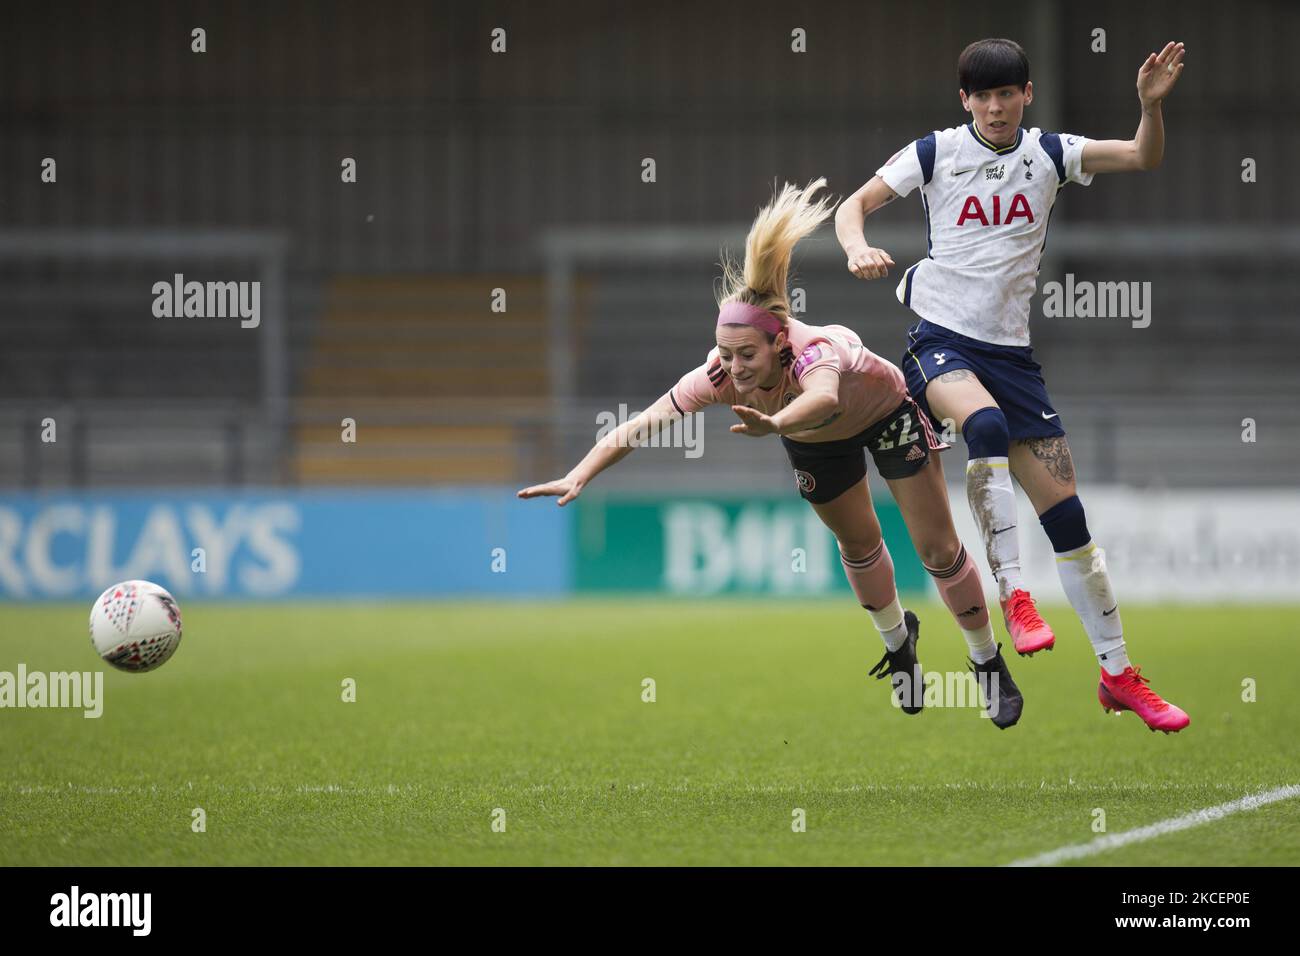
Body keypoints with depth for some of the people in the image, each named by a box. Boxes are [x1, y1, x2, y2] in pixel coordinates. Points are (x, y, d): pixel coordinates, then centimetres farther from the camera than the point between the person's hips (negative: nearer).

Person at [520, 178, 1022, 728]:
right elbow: (639, 427, -36)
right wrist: (579, 476, -50)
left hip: (888, 411, -4)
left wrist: (776, 423, -93)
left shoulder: (814, 352, -48)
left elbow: (823, 398, -73)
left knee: (938, 549, -1)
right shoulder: (720, 376, -36)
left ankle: (990, 666, 21)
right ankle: (898, 642, 48)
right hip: (816, 441, 4)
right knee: (858, 545, 20)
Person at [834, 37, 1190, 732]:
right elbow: (854, 205, -1)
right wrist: (857, 247, -23)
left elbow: (1144, 157, -1)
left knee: (1066, 513, 1)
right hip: (941, 339, -3)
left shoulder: (1048, 154, 6)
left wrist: (1151, 104, -20)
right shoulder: (935, 153, -1)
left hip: (1011, 349, 3)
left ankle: (1118, 674, 10)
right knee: (986, 422, -38)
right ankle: (1014, 596, -35)